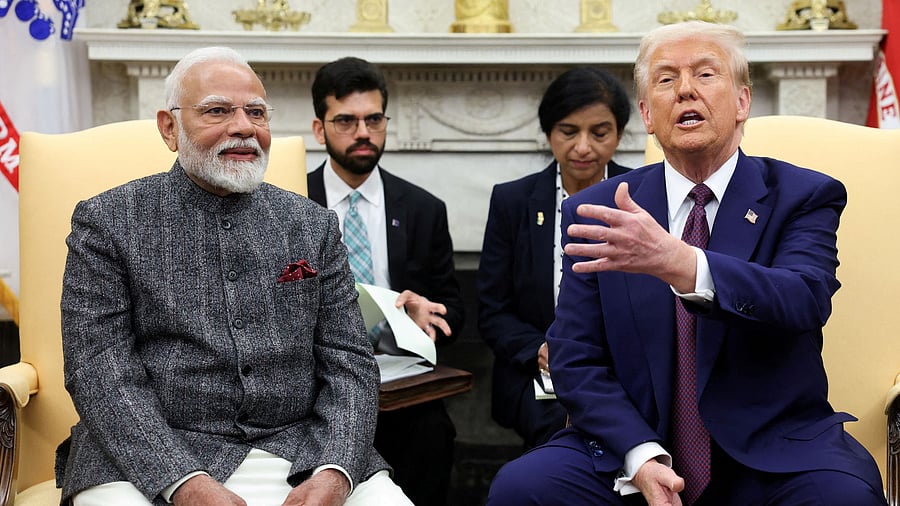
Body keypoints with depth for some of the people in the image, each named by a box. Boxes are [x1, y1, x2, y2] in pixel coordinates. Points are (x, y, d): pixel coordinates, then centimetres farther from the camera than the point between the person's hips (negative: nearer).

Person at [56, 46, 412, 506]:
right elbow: (101, 372, -5)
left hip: (301, 453, 2)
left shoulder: (314, 225, 11)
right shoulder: (107, 222, 4)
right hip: (151, 462, -2)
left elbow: (348, 363, 7)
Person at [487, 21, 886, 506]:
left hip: (773, 455, -1)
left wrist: (678, 263, -38)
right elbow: (576, 362, 2)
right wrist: (640, 455, -16)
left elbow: (806, 299, -20)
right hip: (631, 446, 2)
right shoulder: (594, 212, 4)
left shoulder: (804, 197, 0)